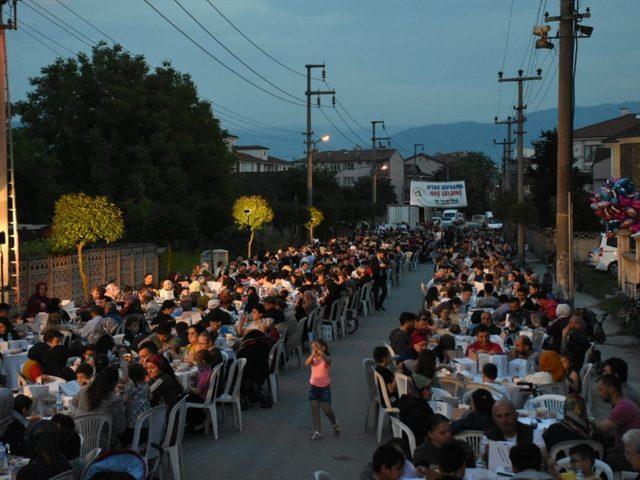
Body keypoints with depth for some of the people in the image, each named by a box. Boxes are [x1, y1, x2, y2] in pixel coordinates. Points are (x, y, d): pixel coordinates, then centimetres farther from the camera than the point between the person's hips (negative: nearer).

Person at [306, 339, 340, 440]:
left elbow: (326, 359, -36)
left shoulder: (327, 358, -10)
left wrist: (318, 350, -49)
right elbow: (307, 363, -23)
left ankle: (334, 424, 31)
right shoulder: (313, 358, -1)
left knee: (327, 410, 1)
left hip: (325, 387, -3)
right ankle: (317, 432, 8)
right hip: (313, 386, 3)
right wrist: (313, 353, -34)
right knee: (314, 409, 1)